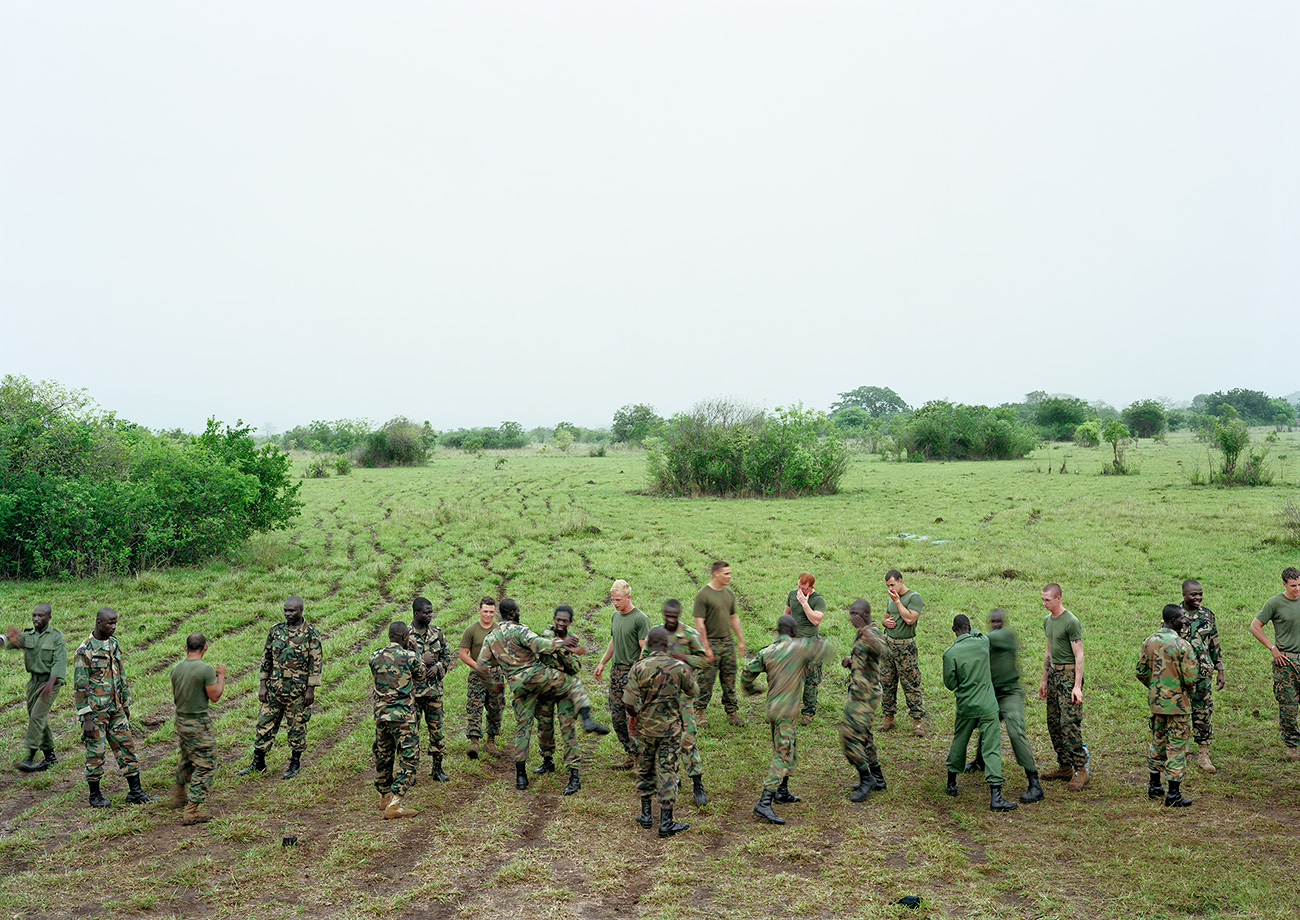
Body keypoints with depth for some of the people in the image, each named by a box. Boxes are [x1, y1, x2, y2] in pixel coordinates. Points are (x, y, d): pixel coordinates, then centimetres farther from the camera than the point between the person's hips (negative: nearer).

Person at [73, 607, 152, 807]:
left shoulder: (114, 645, 8)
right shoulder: (84, 651, -14)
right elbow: (80, 687, -14)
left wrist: (126, 705, 17)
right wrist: (87, 719, -16)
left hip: (115, 708, 7)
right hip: (95, 711, -6)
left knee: (126, 746, 7)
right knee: (96, 752, 2)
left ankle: (135, 792, 13)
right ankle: (95, 795, 18)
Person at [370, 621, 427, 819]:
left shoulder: (375, 656, 2)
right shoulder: (409, 656, -10)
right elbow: (422, 676, 7)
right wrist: (417, 651, 14)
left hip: (381, 713, 6)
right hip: (404, 715, -6)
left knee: (383, 756, 19)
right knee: (408, 758, 0)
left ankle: (384, 797, 34)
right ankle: (394, 804, -7)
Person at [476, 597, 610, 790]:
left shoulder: (490, 638, 11)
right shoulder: (519, 630, -9)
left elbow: (481, 666, 12)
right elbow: (538, 644, -27)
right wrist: (562, 642, -19)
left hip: (517, 686, 5)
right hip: (536, 675, -5)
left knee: (523, 727, 13)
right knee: (574, 683, 11)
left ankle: (520, 775, 13)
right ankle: (587, 720, -12)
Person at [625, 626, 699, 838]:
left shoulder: (638, 668, -11)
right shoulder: (679, 667, -12)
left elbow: (629, 701, -13)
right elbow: (693, 692, 4)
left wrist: (633, 716, 7)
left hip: (646, 727, 1)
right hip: (670, 728, -1)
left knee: (645, 769, 18)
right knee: (667, 771, 4)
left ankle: (646, 815, 25)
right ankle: (666, 823, 4)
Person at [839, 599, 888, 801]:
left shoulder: (873, 633, -18)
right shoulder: (860, 634, 13)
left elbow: (883, 652, -42)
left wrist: (865, 633, -58)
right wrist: (850, 661, 5)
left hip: (865, 695, -10)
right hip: (858, 692, 10)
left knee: (850, 734, -10)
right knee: (863, 736, 18)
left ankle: (866, 779, 1)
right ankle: (877, 779, 27)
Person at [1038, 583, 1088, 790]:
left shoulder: (1071, 622, -13)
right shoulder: (1047, 620, 13)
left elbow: (1079, 656, -13)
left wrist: (1077, 686, -18)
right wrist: (1044, 680, 21)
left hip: (1069, 675, -8)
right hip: (1054, 674, 8)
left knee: (1070, 724, -11)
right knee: (1053, 723, 8)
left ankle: (1080, 770, -5)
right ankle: (1064, 767, 16)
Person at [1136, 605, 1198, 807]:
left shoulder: (1149, 641, 1)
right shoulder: (1182, 645, -18)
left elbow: (1141, 672, 7)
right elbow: (1191, 678, -17)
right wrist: (1189, 690, 4)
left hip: (1156, 701, 6)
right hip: (1177, 703, -6)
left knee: (1157, 741, 18)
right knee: (1177, 746, 1)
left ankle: (1154, 786, 27)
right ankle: (1173, 794, 5)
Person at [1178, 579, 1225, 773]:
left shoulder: (1208, 615, 5)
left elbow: (1215, 644, 12)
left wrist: (1220, 670, 10)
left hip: (1203, 673, 3)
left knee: (1204, 713, 4)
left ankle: (1203, 755, 14)